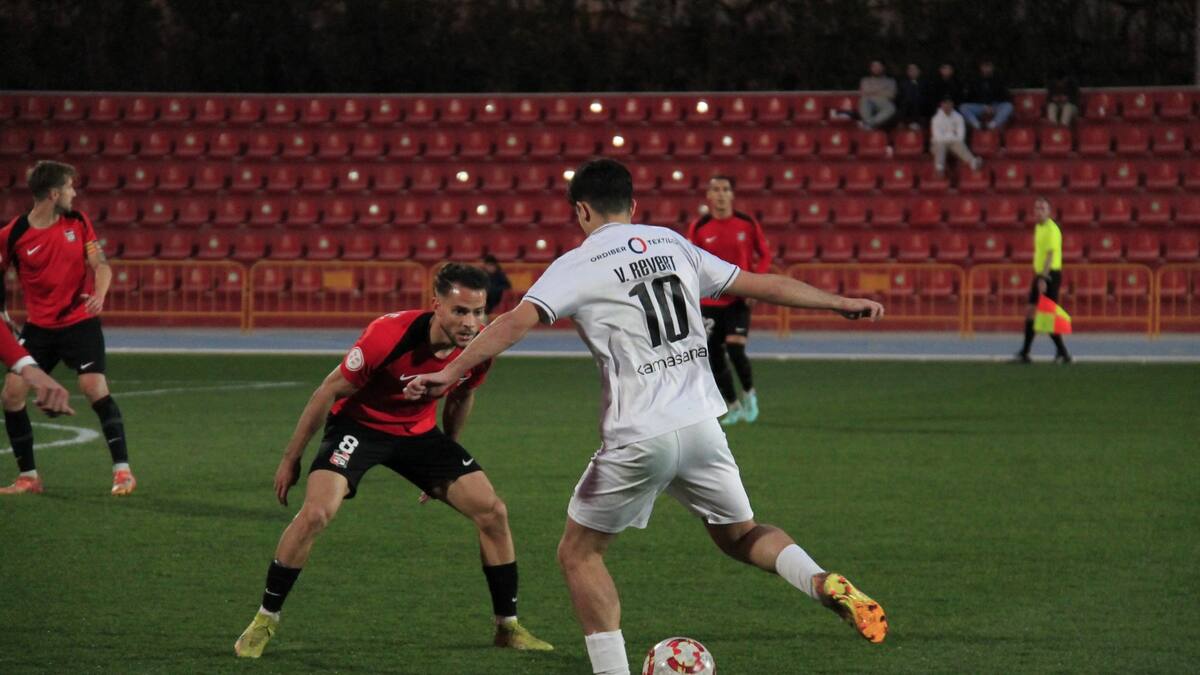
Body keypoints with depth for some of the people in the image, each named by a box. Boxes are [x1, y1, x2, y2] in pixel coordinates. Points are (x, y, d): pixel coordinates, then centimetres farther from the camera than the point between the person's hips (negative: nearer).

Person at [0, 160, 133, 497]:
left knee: (95, 388, -17)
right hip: (39, 327, 1)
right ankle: (28, 476, 8)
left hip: (80, 322, -1)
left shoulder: (78, 222, -1)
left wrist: (99, 294, -21)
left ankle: (122, 471, -8)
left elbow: (101, 265, -1)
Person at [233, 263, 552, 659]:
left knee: (492, 512, -4)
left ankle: (508, 627, 13)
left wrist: (448, 456, 19)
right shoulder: (388, 335, -32)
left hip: (420, 430, 5)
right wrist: (291, 459, -12)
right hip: (358, 423, -5)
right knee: (315, 513, -25)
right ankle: (264, 622, -7)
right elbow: (330, 391, -19)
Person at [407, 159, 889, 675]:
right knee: (739, 536, 23)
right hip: (701, 424, 5)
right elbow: (760, 284, 17)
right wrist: (840, 303, 27)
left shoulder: (577, 265, -2)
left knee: (578, 555, 12)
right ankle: (824, 583, -4)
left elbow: (518, 321, -17)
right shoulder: (672, 244, 13)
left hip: (638, 438, -5)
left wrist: (451, 373, -18)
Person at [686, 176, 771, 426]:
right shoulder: (699, 228, -4)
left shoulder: (747, 224, -5)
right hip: (710, 301, 2)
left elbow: (764, 255, 6)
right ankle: (733, 407, 22)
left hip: (739, 299, -2)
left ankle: (749, 393, 11)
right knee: (714, 357, 3)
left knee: (735, 349, -17)